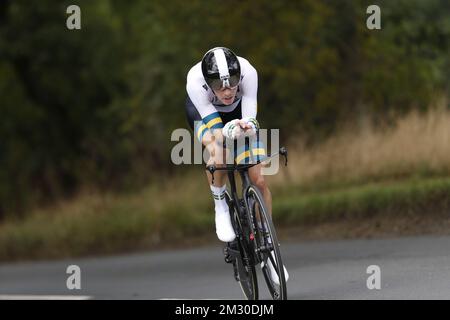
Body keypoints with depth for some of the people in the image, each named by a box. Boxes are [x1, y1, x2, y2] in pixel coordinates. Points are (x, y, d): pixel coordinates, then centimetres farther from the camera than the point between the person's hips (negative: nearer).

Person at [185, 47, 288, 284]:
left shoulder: (248, 72, -37)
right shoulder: (195, 82, -39)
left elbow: (249, 115, -33)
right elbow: (214, 124, -37)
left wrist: (247, 125, -57)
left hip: (238, 112, 2)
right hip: (204, 113, -2)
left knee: (258, 180, -7)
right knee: (218, 156, -36)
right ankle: (220, 205, -7)